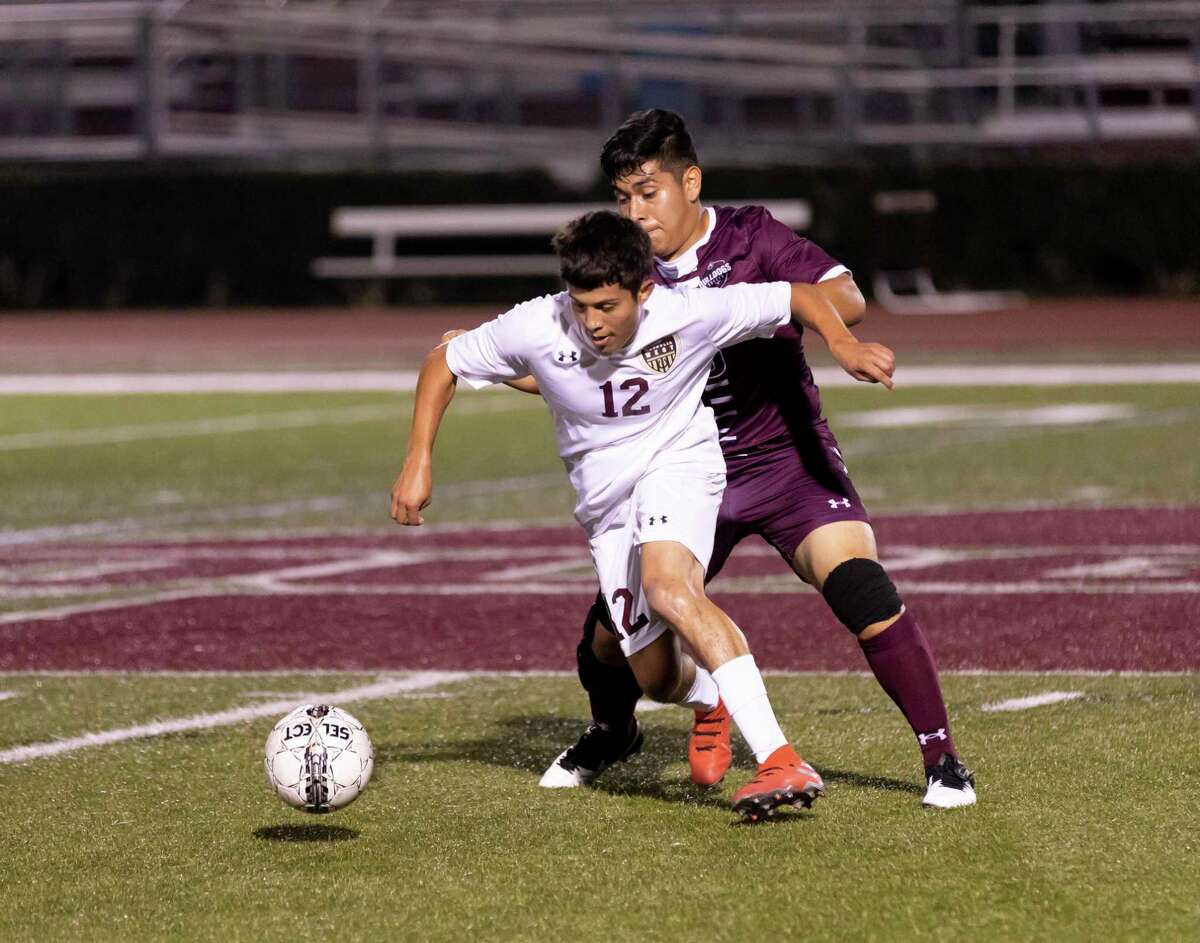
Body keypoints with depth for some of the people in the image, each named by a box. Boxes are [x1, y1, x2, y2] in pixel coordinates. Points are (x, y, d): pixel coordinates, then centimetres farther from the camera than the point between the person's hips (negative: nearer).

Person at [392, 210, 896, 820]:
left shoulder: (689, 314, -22)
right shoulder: (537, 329, -20)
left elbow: (795, 295, -7)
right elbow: (442, 364, -3)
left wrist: (843, 342, -25)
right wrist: (418, 462, -9)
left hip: (677, 462, -4)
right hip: (605, 502, 4)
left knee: (668, 587, -36)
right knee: (655, 678, 3)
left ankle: (779, 762, -42)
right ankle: (711, 698, 45)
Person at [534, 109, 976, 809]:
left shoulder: (751, 238, -11)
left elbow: (846, 299, -23)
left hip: (787, 457, -3)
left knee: (857, 583, -26)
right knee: (612, 629, -4)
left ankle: (943, 758, -15)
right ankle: (612, 732, 32)